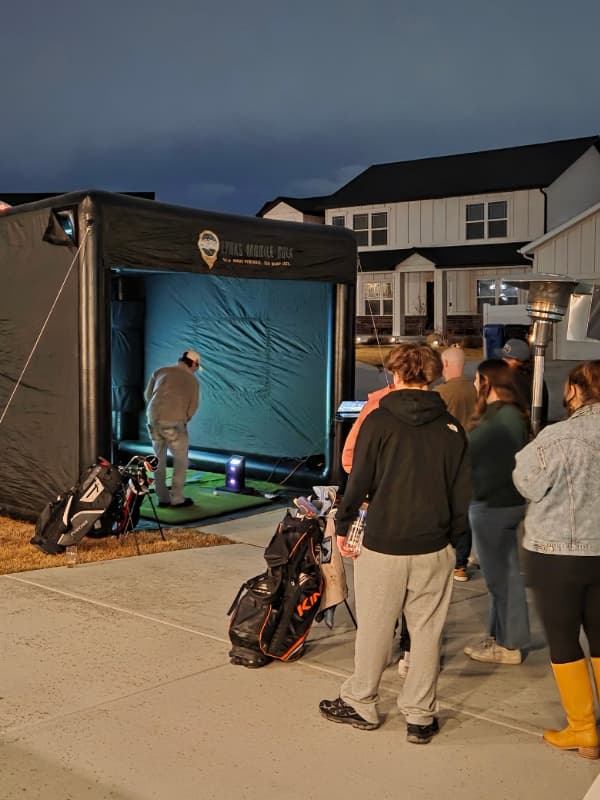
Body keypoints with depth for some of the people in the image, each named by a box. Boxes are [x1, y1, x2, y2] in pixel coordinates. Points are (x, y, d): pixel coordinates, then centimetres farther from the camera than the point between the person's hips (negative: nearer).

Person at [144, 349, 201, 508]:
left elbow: (148, 395, 19)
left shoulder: (160, 372, 13)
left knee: (159, 460, 17)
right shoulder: (192, 380, 5)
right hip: (174, 422, -4)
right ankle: (177, 499, 11)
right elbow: (193, 407, 1)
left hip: (154, 420, 4)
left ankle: (163, 498, 18)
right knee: (180, 460, 12)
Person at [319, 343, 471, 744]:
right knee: (427, 633, 11)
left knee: (374, 631, 11)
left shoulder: (379, 420, -8)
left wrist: (343, 525, 5)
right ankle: (420, 717, 18)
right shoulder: (451, 427, 2)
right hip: (434, 549, 3)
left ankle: (361, 705, 26)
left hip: (383, 546, -2)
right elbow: (462, 496, 5)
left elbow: (359, 481, -8)